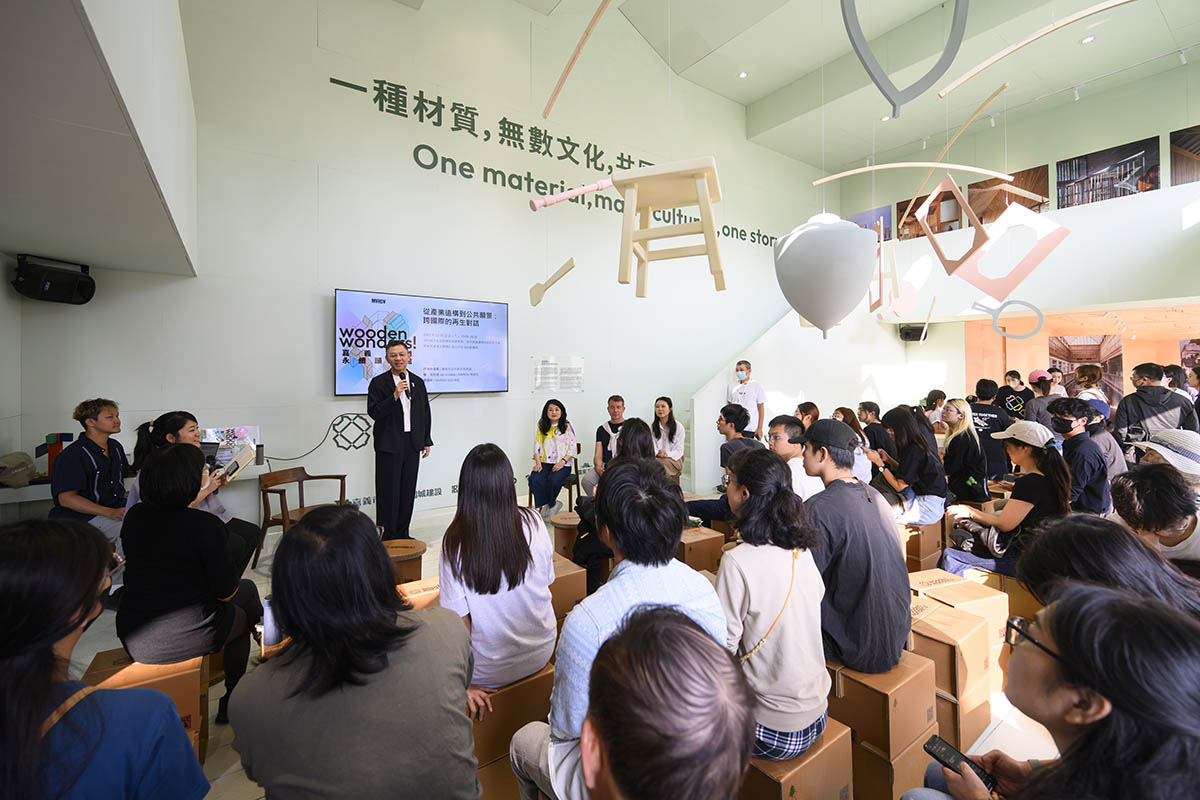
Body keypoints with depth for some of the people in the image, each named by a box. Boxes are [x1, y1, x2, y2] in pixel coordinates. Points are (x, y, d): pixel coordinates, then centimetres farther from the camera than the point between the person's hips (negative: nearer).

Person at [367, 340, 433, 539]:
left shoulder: (418, 382, 11)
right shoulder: (378, 382, -2)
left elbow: (425, 414, 14)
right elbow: (374, 412, -10)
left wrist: (426, 441, 11)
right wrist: (394, 396, -21)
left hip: (412, 444, 4)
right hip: (389, 445, -4)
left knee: (408, 491, 10)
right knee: (388, 491, 1)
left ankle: (402, 534, 22)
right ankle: (388, 536, 13)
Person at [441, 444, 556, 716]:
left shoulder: (455, 543, -21)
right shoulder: (532, 523, -15)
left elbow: (459, 618, -16)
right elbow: (548, 579, 0)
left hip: (490, 672, -3)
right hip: (541, 653, 3)